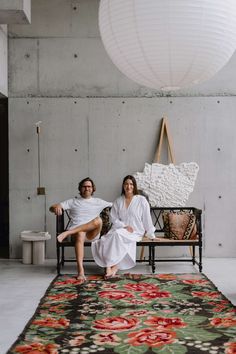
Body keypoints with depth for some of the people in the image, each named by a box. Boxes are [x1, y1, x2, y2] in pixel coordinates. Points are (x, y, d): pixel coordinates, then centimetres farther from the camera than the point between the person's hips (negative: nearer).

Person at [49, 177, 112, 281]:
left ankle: (67, 233, -36)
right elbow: (51, 208, 7)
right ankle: (80, 271, -47)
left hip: (92, 233, 1)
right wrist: (56, 207, -15)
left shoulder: (98, 202, 22)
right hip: (76, 232, -1)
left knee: (98, 220, -33)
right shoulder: (73, 202, 18)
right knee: (80, 234, -39)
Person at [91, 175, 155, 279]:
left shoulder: (141, 200, 0)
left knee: (117, 234, -34)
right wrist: (124, 226, -10)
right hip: (120, 229, 3)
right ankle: (109, 268, -34)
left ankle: (113, 267, -29)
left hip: (135, 232, -3)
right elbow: (113, 218, 6)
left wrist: (151, 235, 1)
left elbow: (147, 219, 0)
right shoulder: (118, 201, 10)